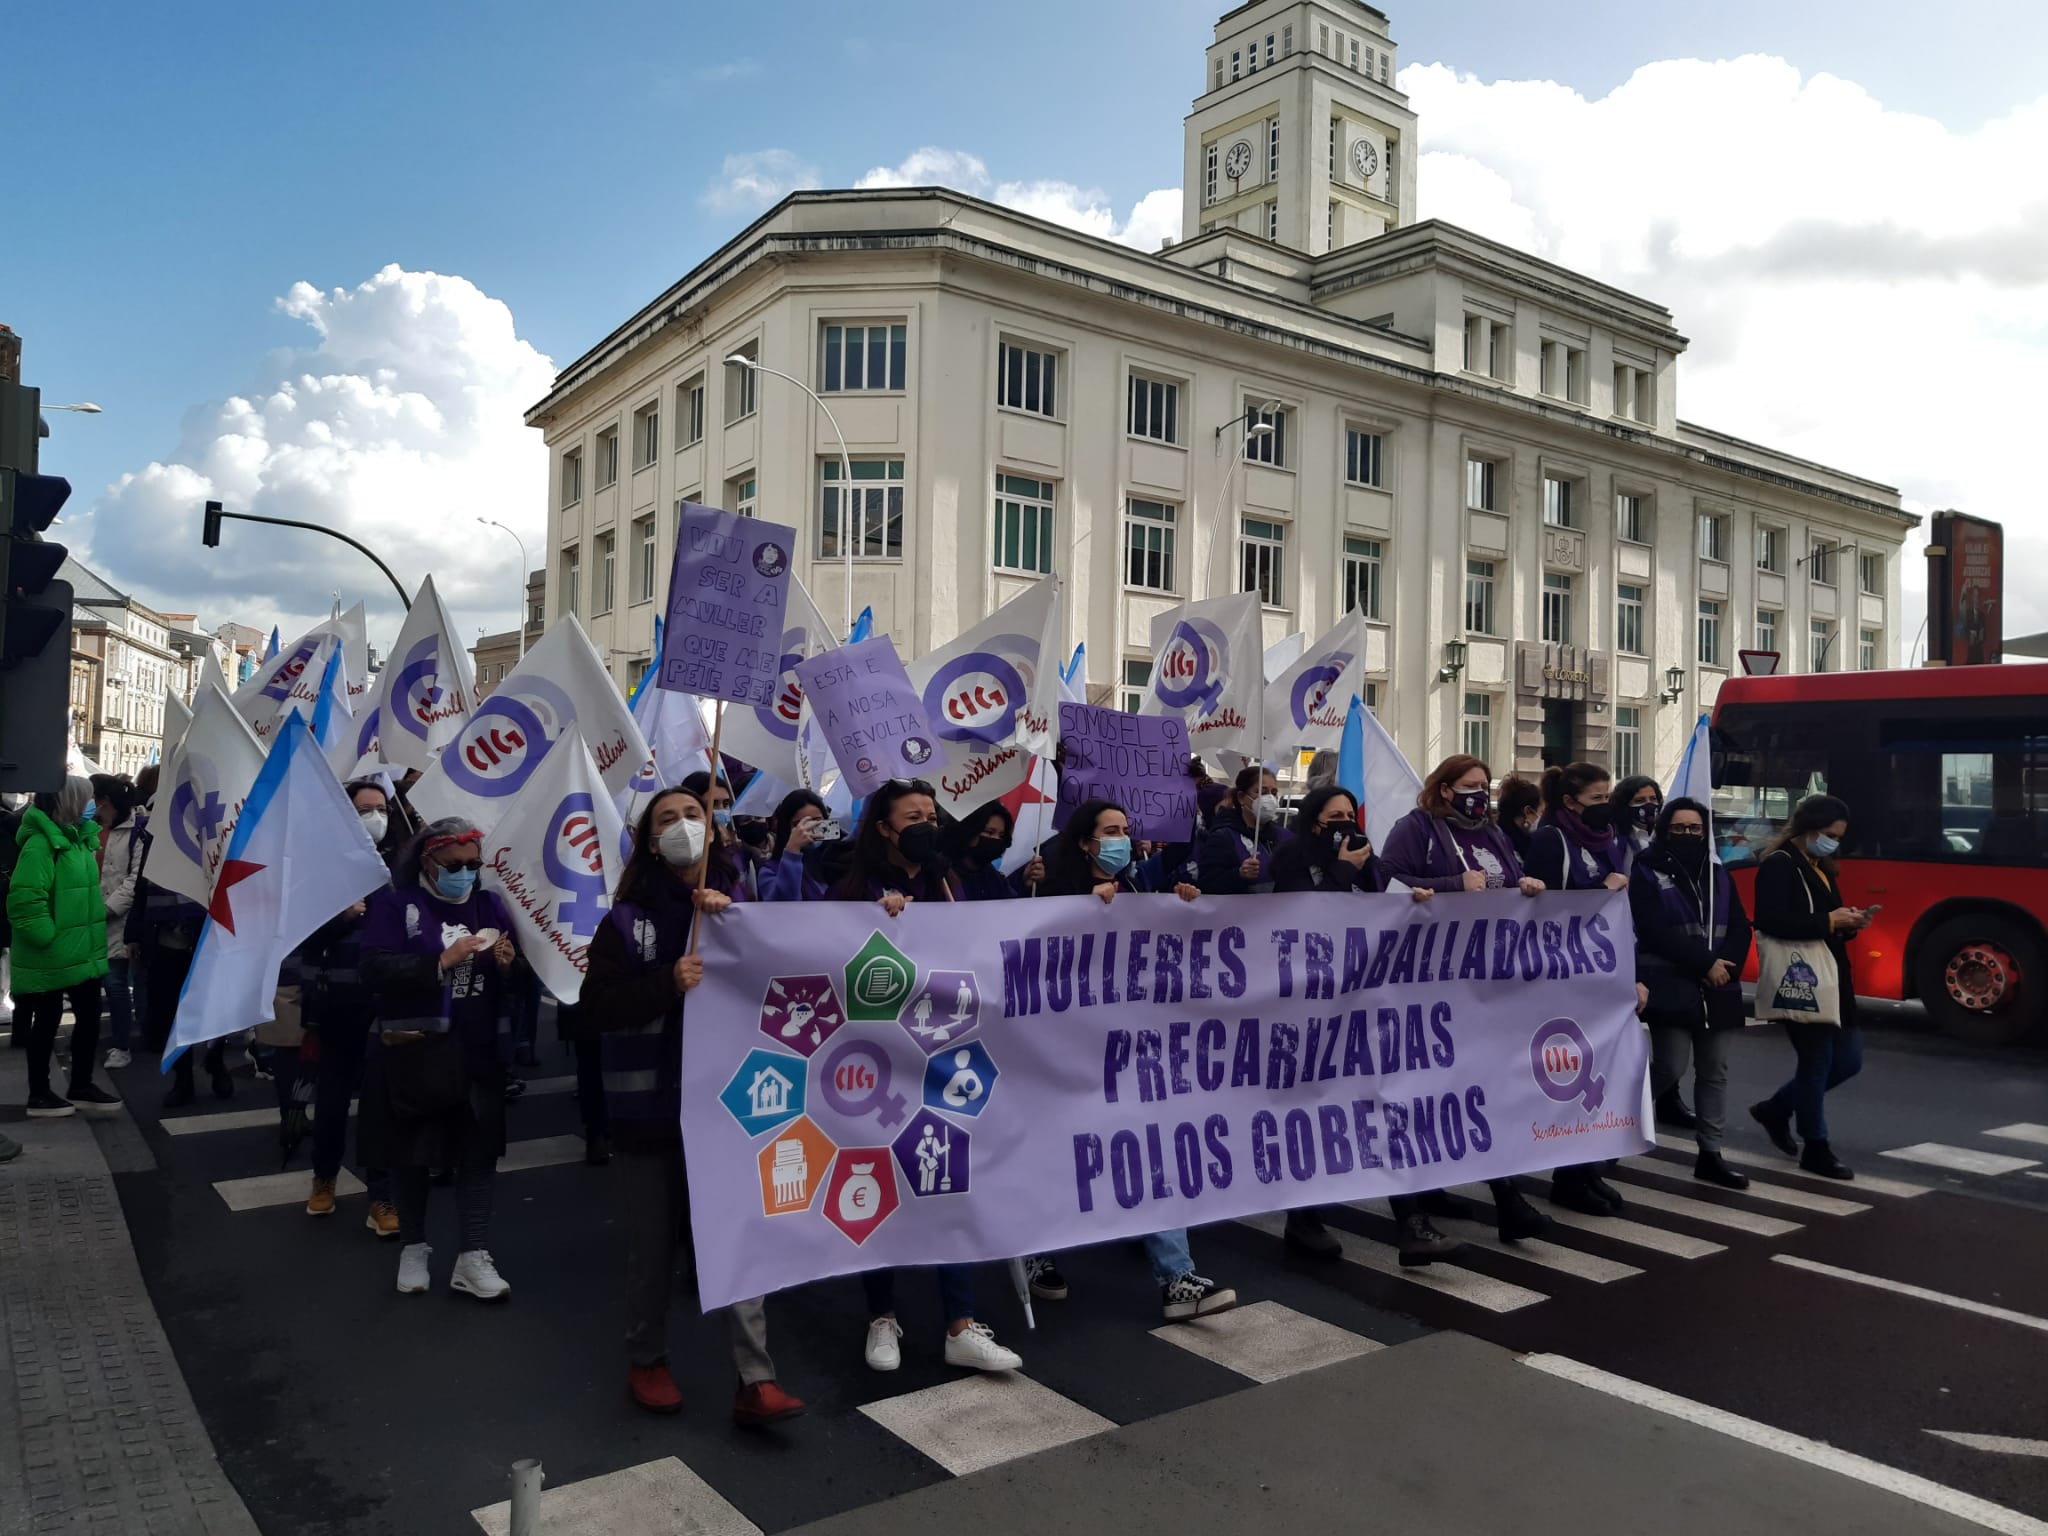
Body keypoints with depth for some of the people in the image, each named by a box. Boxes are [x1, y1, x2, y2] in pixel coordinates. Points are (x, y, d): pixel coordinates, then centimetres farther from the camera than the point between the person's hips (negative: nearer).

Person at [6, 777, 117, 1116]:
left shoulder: (75, 838, 11)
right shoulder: (40, 843, -18)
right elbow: (24, 899, -25)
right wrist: (48, 937, -21)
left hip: (81, 951, 8)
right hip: (51, 955, -8)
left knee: (89, 1016, 12)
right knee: (47, 1021, 4)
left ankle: (81, 1086, 24)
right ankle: (39, 1095, 18)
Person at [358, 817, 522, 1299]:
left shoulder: (489, 905, 8)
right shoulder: (394, 903, -2)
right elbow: (374, 969, -16)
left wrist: (508, 963, -14)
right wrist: (442, 961, -24)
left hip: (478, 1052, 3)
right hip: (413, 1052, -2)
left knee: (479, 1151, 2)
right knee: (412, 1153, 11)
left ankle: (474, 1256, 10)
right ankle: (413, 1247, 29)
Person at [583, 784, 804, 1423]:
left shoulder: (739, 906, 5)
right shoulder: (628, 921, 0)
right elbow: (594, 1011, -10)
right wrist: (667, 983, -24)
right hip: (649, 1108, -1)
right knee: (653, 1246, 11)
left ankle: (756, 1382, 3)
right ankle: (646, 1360, 32)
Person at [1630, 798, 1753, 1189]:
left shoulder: (1718, 876, 14)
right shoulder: (1647, 873, -4)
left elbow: (1740, 928, 8)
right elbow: (1657, 932, -14)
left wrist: (1727, 968, -10)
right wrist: (1707, 963, -17)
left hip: (1718, 989, 6)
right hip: (1671, 987, -6)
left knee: (1715, 1071, 8)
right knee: (1671, 1068, -10)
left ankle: (1710, 1154, 16)